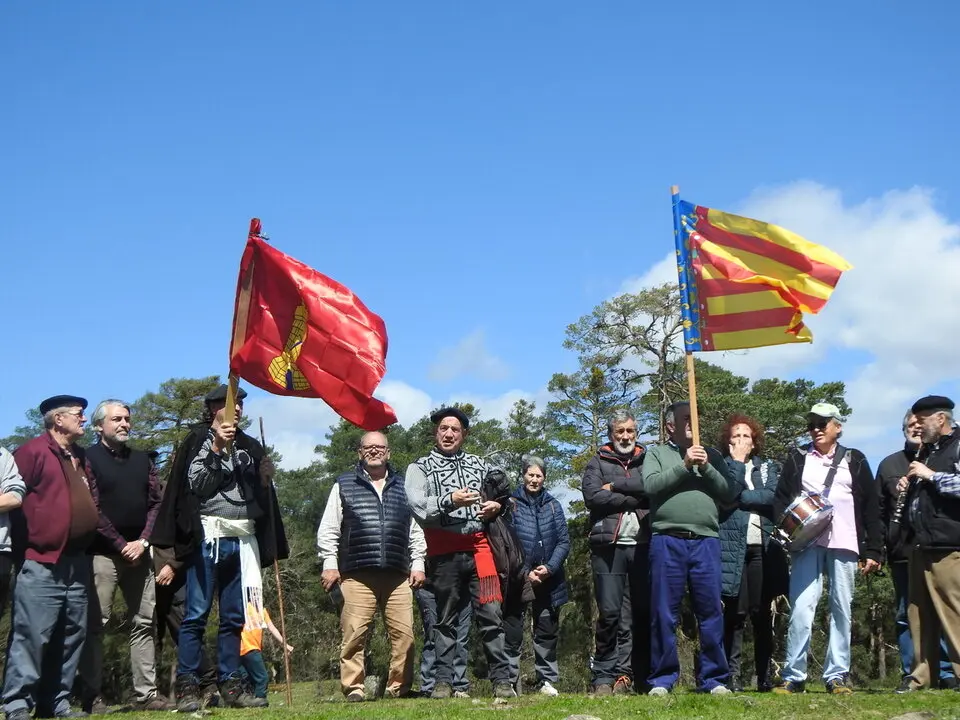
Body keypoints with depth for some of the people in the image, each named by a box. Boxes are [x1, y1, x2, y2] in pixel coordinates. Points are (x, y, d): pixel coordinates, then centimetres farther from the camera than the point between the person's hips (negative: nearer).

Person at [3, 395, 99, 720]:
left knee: (71, 635, 9)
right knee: (32, 634, -9)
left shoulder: (81, 458, 19)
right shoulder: (33, 451, -6)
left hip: (77, 562, 8)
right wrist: (26, 541, -8)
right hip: (42, 562, -8)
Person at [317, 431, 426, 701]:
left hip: (397, 575, 2)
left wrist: (417, 563, 10)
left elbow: (415, 530, 19)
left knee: (404, 633, -3)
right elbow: (328, 529, 8)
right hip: (357, 575, -2)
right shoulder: (344, 486, 11)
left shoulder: (402, 487, 18)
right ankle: (353, 688, 1)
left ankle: (399, 687, 6)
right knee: (354, 633, -7)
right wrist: (329, 564, 0)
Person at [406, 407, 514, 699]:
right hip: (444, 552, -2)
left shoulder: (479, 464, 19)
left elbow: (504, 494, 29)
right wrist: (450, 501, -22)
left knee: (491, 615, -3)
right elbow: (419, 507, -7)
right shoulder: (420, 467, 8)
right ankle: (443, 681, 9)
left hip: (478, 547, 2)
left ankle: (502, 680, 1)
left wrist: (497, 505, 6)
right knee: (445, 619, 3)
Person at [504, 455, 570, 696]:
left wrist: (549, 568, -10)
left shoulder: (553, 505, 10)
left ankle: (547, 680, 15)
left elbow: (563, 542, 5)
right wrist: (525, 573, -11)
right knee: (512, 632, -3)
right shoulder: (511, 504, 1)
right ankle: (510, 681, 3)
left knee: (547, 631, 7)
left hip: (548, 580, 3)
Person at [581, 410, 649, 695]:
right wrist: (636, 499, -5)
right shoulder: (597, 463, 12)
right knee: (609, 613, -6)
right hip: (609, 546, -2)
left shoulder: (648, 461, 17)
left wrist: (616, 486, -6)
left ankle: (643, 676, 10)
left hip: (644, 545, 2)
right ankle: (604, 677, 0)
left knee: (645, 612, 3)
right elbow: (592, 496, -7)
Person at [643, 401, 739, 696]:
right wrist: (684, 465, -11)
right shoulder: (656, 453, 11)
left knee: (711, 613, 1)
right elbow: (651, 485, -6)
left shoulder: (712, 455, 17)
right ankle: (662, 679, 8)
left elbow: (730, 493, 7)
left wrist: (706, 467, -5)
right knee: (664, 614, 1)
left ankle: (714, 679, 8)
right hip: (667, 542, -2)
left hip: (706, 542, 2)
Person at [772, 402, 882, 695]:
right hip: (807, 543, -1)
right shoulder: (797, 459, 13)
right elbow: (781, 499, 9)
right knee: (801, 606, -10)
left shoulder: (855, 461, 12)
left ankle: (837, 675, 9)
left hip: (844, 544, 1)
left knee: (841, 609, 2)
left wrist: (873, 551, 3)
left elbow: (871, 508, 9)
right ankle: (793, 676, -7)